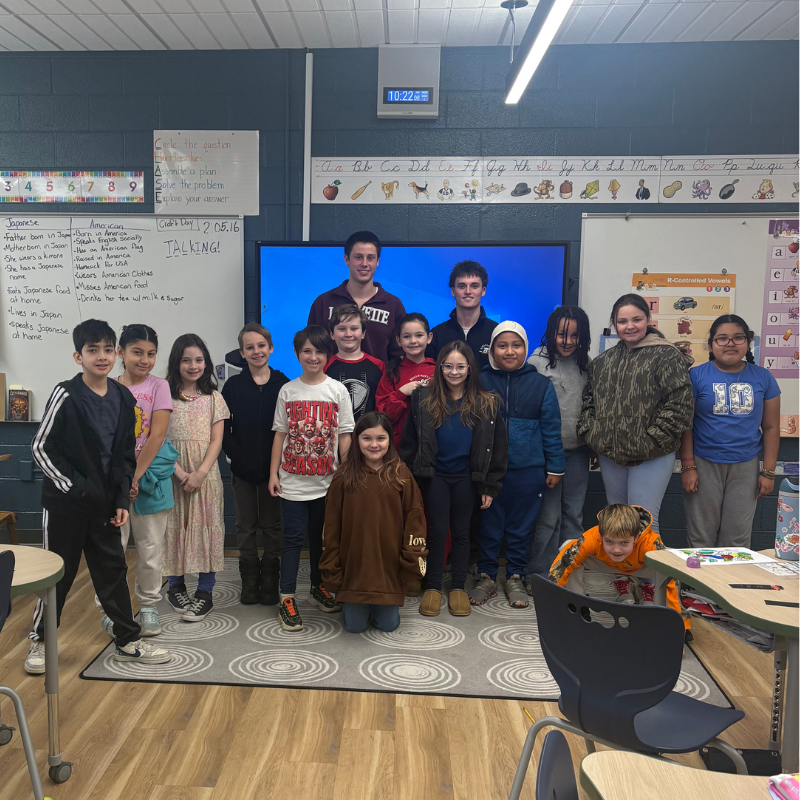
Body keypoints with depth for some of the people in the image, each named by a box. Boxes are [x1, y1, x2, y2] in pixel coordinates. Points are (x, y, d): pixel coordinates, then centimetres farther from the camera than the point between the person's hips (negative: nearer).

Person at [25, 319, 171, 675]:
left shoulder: (123, 399, 2)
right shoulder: (66, 395, -12)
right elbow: (41, 447, -9)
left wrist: (122, 500, 2)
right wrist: (75, 486, -13)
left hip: (104, 503, 4)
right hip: (65, 502, -4)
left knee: (113, 569, 10)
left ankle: (128, 641, 21)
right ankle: (40, 640, 28)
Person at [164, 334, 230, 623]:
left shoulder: (213, 398, 4)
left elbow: (216, 441, -1)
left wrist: (200, 473, -14)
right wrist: (180, 472, -15)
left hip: (205, 473, 0)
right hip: (173, 472, 0)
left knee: (205, 526, 1)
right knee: (175, 525, 7)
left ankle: (205, 592, 11)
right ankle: (176, 586, 24)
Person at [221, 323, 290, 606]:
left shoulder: (282, 384, -2)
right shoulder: (233, 385, 0)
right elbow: (223, 429, -1)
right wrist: (238, 456, -12)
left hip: (273, 468, -1)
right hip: (243, 469, 1)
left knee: (272, 526, 9)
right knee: (246, 526, 11)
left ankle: (270, 580, 22)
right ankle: (249, 581, 23)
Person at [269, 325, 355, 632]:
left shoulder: (337, 391, 0)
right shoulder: (288, 391, 2)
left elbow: (345, 436, 0)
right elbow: (280, 434, 4)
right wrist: (273, 473, 0)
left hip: (326, 480, 1)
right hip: (292, 480, -1)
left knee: (320, 536, 14)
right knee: (293, 537, 0)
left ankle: (318, 588, 31)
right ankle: (287, 598, 8)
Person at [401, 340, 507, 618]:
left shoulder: (486, 404, -2)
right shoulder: (423, 398, -3)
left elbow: (497, 449, 1)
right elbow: (409, 441, 0)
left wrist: (491, 486, 0)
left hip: (467, 477, 1)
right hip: (435, 475, 0)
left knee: (461, 530, 11)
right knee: (437, 529, 5)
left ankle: (458, 587, 25)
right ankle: (433, 587, 20)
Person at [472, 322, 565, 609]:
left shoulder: (541, 384, 2)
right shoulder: (480, 382, 1)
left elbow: (551, 428, 4)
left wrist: (555, 467, 2)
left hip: (528, 470, 0)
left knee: (521, 526, 11)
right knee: (488, 525, 9)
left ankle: (515, 578, 26)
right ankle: (486, 577, 24)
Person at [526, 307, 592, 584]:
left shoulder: (586, 363, 8)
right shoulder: (537, 362, -7)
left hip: (578, 450, 5)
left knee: (574, 514, 12)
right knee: (548, 516, -1)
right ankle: (539, 576, 14)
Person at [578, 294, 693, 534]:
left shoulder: (666, 356, -8)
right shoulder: (603, 361, 12)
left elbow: (679, 405, -14)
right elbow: (588, 399, 20)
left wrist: (650, 441, -16)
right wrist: (590, 432, 6)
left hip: (652, 458, -6)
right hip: (610, 455, 6)